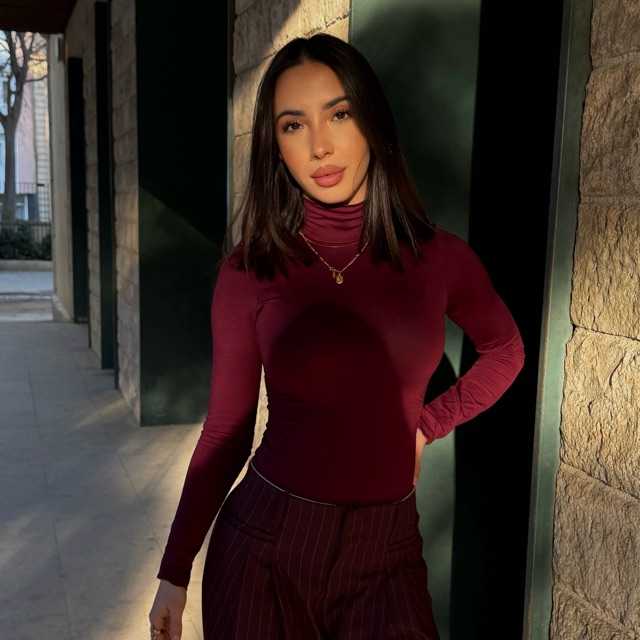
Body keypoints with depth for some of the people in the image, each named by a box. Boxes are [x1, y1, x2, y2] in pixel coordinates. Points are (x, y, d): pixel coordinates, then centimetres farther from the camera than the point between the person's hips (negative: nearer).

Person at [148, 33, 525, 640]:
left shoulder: (440, 259, -5)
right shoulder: (249, 271, -8)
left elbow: (505, 351, 14)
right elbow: (226, 430, -2)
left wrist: (424, 426, 7)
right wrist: (175, 571, 1)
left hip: (385, 554, 1)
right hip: (263, 544, -1)